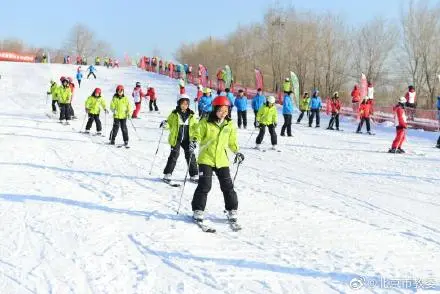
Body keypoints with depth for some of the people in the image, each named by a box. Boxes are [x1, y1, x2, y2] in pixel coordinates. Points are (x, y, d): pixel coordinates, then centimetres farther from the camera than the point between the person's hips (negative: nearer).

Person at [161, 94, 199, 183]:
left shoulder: (191, 115, 4)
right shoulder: (174, 114, -1)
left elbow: (195, 127, 5)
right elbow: (169, 123, 6)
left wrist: (195, 139, -5)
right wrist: (165, 124, -18)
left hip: (187, 140, 2)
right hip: (176, 139, -2)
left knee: (190, 156, 4)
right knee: (174, 156, -6)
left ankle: (193, 175, 15)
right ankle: (167, 174, 3)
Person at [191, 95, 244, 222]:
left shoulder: (230, 125, 5)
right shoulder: (205, 122, -7)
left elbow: (232, 141, 17)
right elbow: (198, 135, -2)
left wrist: (237, 152, 7)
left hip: (222, 160, 4)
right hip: (206, 158, -3)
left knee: (227, 186, 6)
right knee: (204, 185, -9)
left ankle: (232, 210, 21)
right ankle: (198, 210, 4)